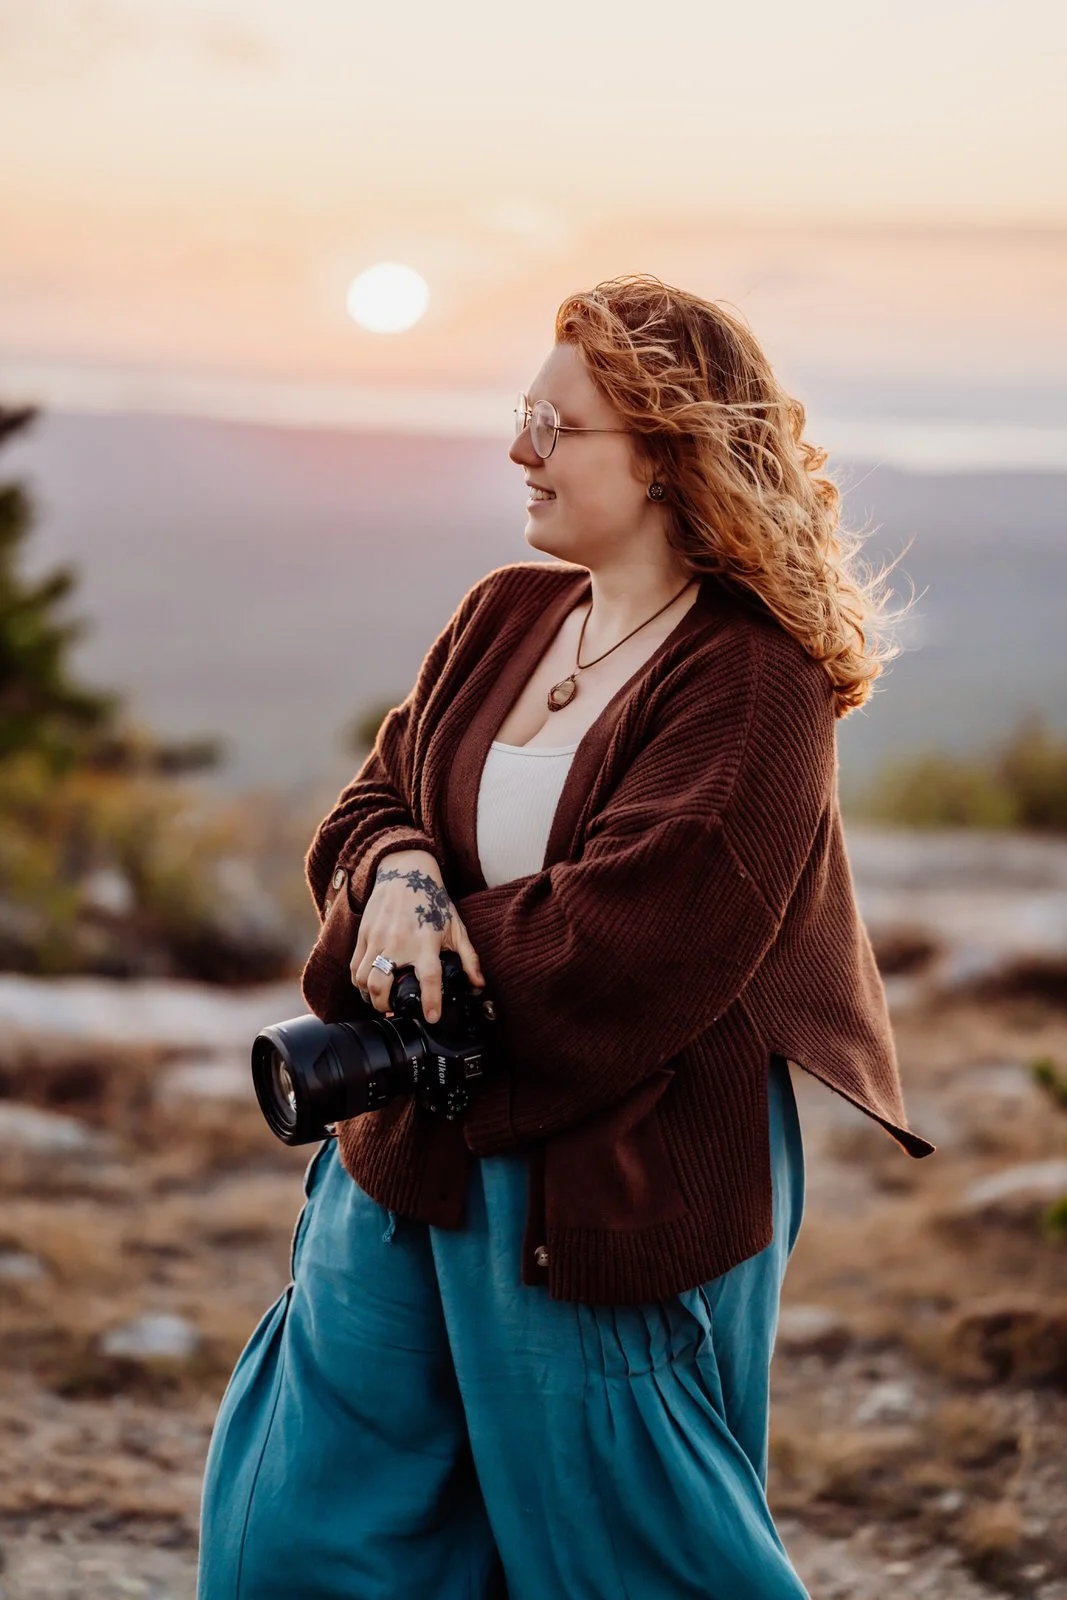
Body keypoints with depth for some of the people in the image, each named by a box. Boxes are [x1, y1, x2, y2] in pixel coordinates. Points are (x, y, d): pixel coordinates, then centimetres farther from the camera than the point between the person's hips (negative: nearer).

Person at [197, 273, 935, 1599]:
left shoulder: (749, 683, -16)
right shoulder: (506, 616, 7)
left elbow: (613, 942, -22)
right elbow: (369, 803, 9)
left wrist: (380, 959, -13)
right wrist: (400, 868, -15)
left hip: (613, 1186, -7)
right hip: (419, 1151, 8)